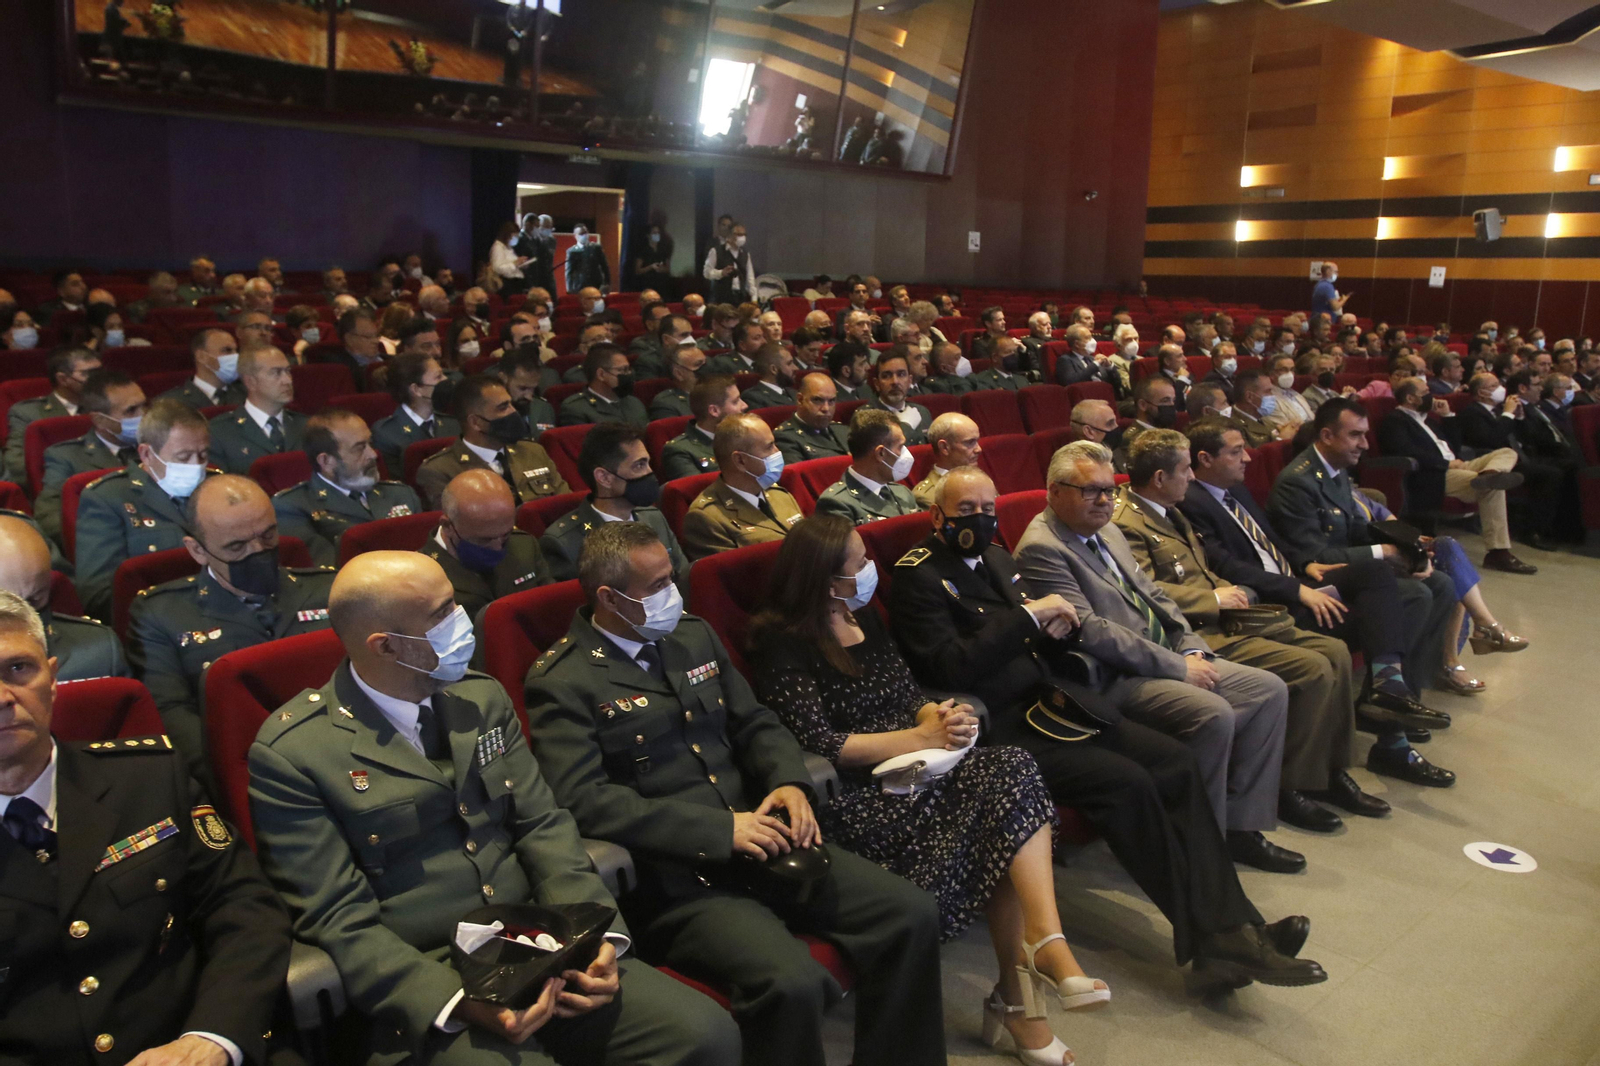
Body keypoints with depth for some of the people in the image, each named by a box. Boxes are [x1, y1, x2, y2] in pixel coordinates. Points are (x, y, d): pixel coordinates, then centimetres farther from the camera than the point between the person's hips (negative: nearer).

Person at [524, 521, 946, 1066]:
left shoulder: (694, 636, 14)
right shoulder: (560, 683, -7)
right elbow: (584, 800, -17)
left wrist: (788, 782, -5)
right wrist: (718, 829, -21)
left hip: (758, 836, 7)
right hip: (673, 875, -6)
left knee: (912, 914, -8)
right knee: (792, 982, -30)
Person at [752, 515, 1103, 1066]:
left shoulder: (863, 617, 15)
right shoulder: (784, 643, -8)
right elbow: (821, 746, -15)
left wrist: (937, 715, -8)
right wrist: (922, 737, -13)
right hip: (855, 794, -7)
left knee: (1011, 770, -21)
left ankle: (1036, 957, -28)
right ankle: (1017, 990, -12)